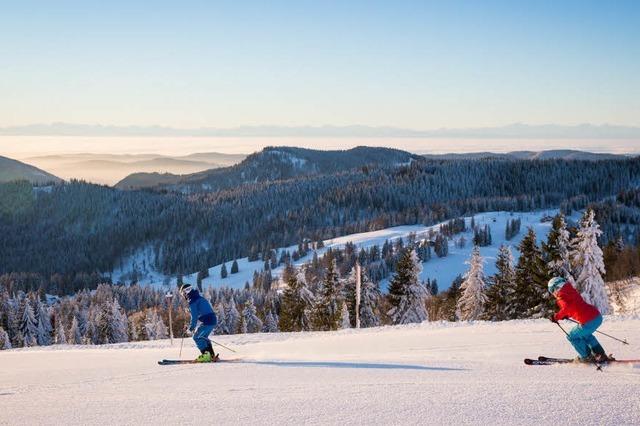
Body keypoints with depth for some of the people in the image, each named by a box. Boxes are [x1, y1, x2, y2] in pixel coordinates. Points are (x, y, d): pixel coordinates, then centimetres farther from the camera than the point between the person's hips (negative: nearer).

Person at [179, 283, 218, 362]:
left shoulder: (192, 301, -7)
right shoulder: (200, 298, 22)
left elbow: (194, 316, -12)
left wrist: (191, 327, -3)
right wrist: (195, 326, 29)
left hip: (206, 322, -9)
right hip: (213, 320, 9)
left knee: (196, 337, 1)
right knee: (203, 337, 22)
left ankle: (206, 355, -8)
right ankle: (212, 355, 18)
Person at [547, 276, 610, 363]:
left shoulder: (561, 297, -6)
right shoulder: (571, 291, 19)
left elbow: (566, 308, -24)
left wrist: (556, 317, -12)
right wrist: (566, 315, 26)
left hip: (588, 322, -9)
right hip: (598, 317, 9)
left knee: (572, 337, 15)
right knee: (585, 334, 35)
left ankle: (587, 357, 19)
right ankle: (600, 355, 33)